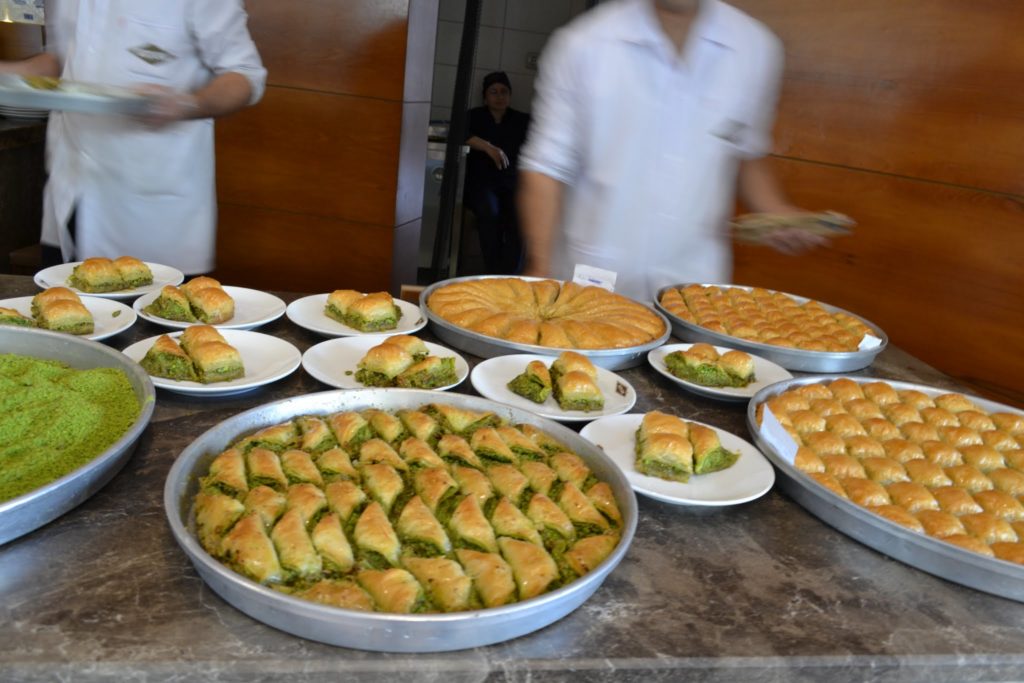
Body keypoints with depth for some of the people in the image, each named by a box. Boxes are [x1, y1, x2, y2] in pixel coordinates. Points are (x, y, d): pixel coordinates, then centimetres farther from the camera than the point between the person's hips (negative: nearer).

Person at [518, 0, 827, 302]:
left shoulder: (756, 47, 0)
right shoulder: (584, 45, -8)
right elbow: (547, 166, -5)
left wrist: (775, 210, -2)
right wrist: (540, 270, -11)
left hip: (696, 281, 2)